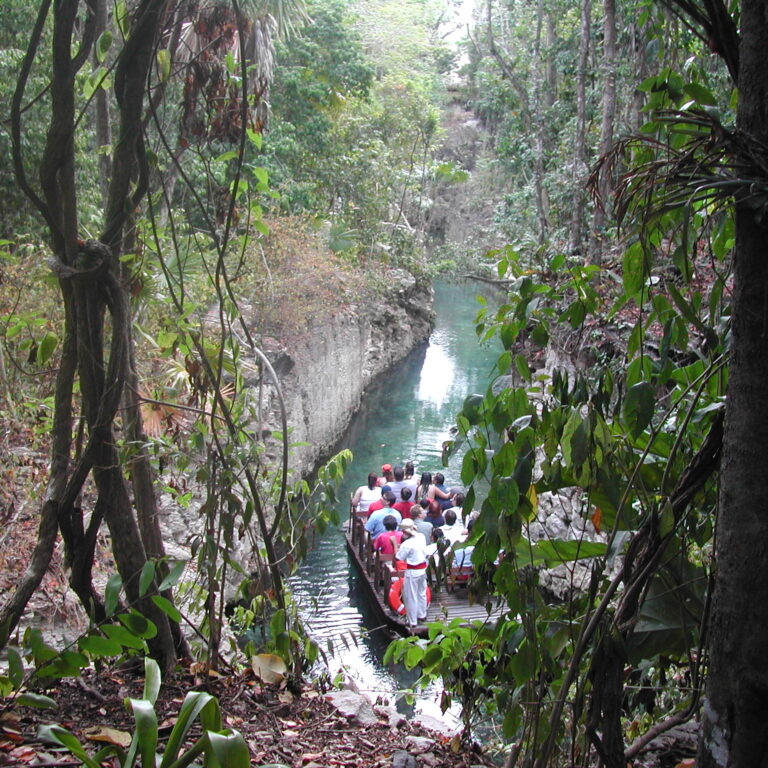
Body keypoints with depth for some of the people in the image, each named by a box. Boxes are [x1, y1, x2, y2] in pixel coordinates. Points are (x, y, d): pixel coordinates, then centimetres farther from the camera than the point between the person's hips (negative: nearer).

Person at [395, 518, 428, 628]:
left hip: (412, 572, -7)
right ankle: (422, 615, 40)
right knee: (421, 593, 24)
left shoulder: (406, 544, -24)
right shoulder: (421, 537, -4)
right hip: (423, 569, 7)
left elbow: (398, 558, -16)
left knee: (411, 597, 7)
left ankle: (412, 622, 16)